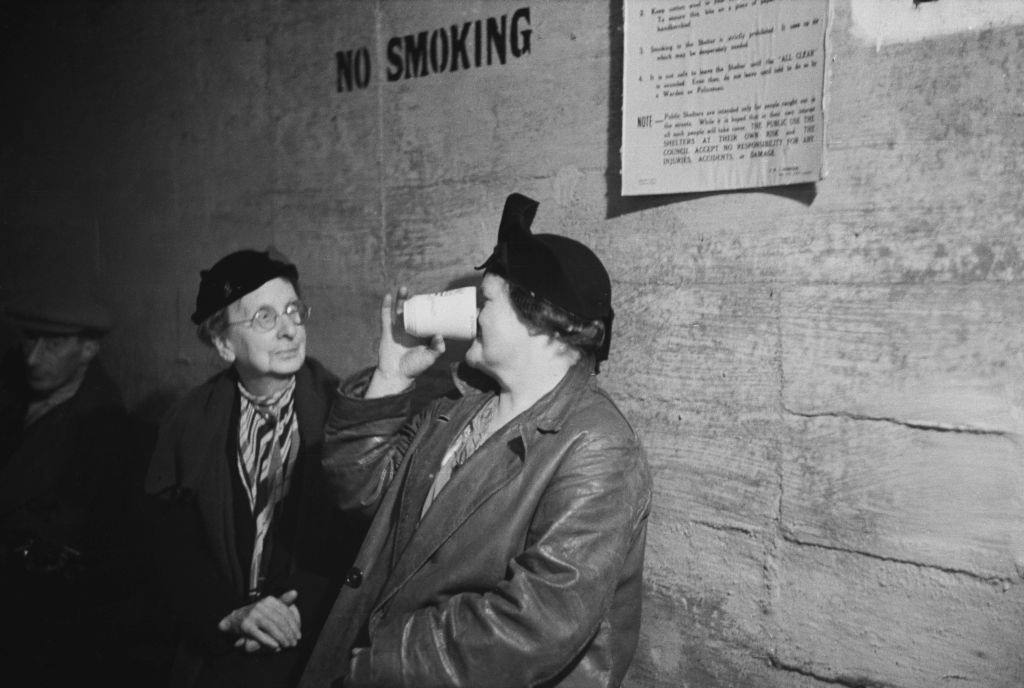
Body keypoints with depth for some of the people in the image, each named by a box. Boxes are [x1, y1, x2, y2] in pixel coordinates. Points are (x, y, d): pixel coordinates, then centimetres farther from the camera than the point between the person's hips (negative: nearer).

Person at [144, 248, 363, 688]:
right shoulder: (188, 423, -2)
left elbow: (361, 534, -10)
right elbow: (174, 545, -2)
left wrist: (301, 611, -18)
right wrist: (227, 617, -15)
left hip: (320, 648, -1)